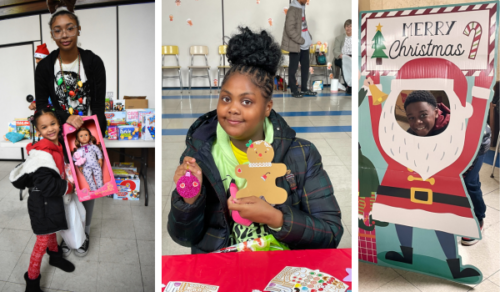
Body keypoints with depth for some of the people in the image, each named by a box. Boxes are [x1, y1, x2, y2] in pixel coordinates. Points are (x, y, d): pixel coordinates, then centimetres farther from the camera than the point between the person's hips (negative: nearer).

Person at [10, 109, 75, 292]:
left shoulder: (57, 146, 0)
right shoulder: (42, 153, -29)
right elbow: (46, 185, -31)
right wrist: (67, 187, -18)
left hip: (53, 201, 9)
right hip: (42, 204, -8)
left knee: (51, 230, 29)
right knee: (43, 241, 3)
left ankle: (55, 256, 53)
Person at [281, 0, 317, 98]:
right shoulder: (293, 10, -16)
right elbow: (290, 30, -21)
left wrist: (309, 37, 6)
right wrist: (302, 41, -17)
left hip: (304, 45, 9)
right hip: (295, 45, -9)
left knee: (305, 66, 13)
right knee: (293, 68, 3)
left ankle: (304, 89, 24)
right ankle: (294, 90, 14)